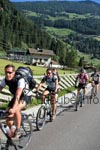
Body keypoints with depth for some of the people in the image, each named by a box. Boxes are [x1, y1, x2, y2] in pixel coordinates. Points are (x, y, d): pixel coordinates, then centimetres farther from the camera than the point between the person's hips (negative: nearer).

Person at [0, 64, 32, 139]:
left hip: (25, 96, -6)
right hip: (15, 97, 6)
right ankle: (11, 135, 19)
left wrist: (13, 108, -54)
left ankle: (18, 130, -14)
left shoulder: (20, 80, -34)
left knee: (16, 110, -34)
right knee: (8, 116, -5)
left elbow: (18, 96, -42)